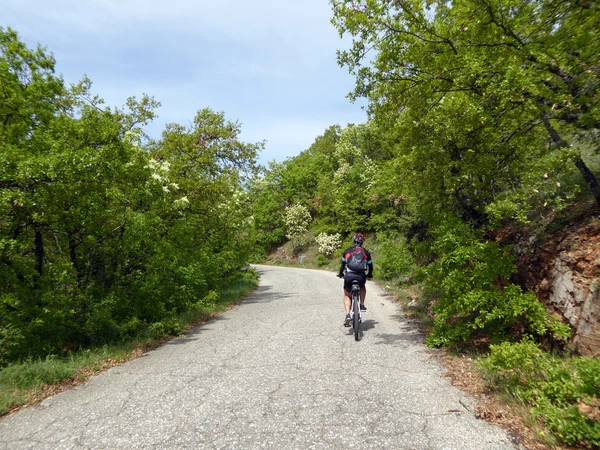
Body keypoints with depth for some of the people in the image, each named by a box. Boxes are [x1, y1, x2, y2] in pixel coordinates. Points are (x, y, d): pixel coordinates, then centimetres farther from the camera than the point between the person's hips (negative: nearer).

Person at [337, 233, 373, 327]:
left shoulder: (347, 251, 13)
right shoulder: (366, 252, 13)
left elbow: (343, 264, 22)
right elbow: (370, 266, 20)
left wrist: (340, 274, 39)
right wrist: (369, 274, 39)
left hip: (349, 276, 0)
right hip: (361, 277, 1)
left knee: (347, 295, 17)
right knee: (362, 287, 36)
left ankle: (347, 315, 0)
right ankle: (362, 305, 24)